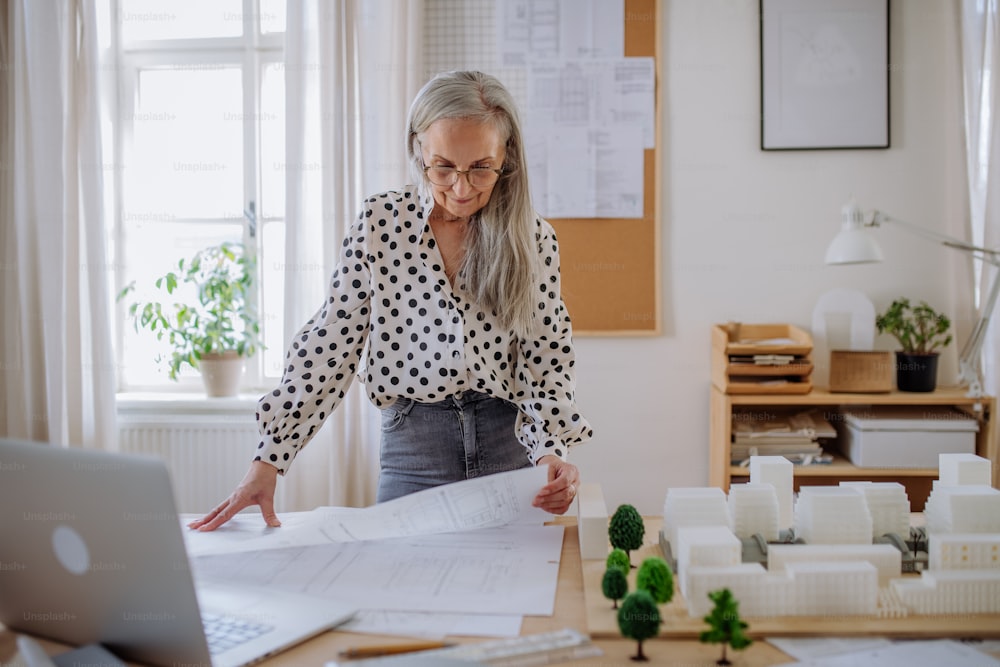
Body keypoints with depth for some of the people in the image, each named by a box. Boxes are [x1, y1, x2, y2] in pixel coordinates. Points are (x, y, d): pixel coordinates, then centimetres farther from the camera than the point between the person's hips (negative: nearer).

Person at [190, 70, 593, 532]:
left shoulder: (532, 237, -2)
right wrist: (269, 460, -8)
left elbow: (547, 360, 0)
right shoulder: (381, 222, -4)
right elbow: (330, 346, -3)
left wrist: (552, 452, -18)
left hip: (509, 442, 1)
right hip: (411, 447, 0)